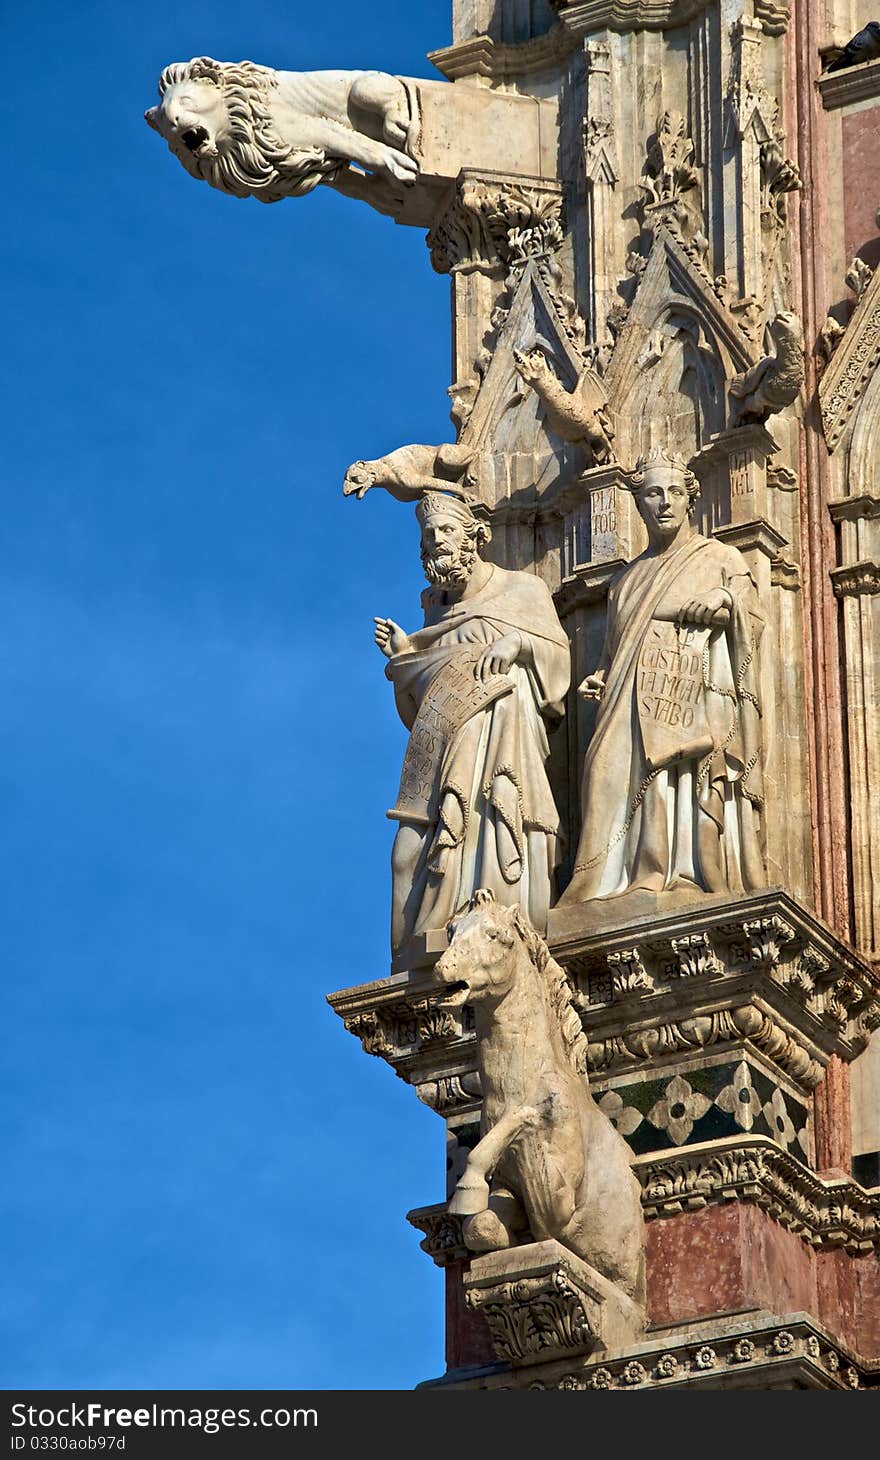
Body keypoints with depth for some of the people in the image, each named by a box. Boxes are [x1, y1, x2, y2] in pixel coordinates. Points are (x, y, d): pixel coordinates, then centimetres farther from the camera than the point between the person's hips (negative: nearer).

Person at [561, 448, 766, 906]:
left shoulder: (721, 559, 15)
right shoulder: (630, 579, 27)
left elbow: (752, 622, 7)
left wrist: (727, 606, -13)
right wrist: (600, 681, 8)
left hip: (698, 711, -4)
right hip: (635, 717, 4)